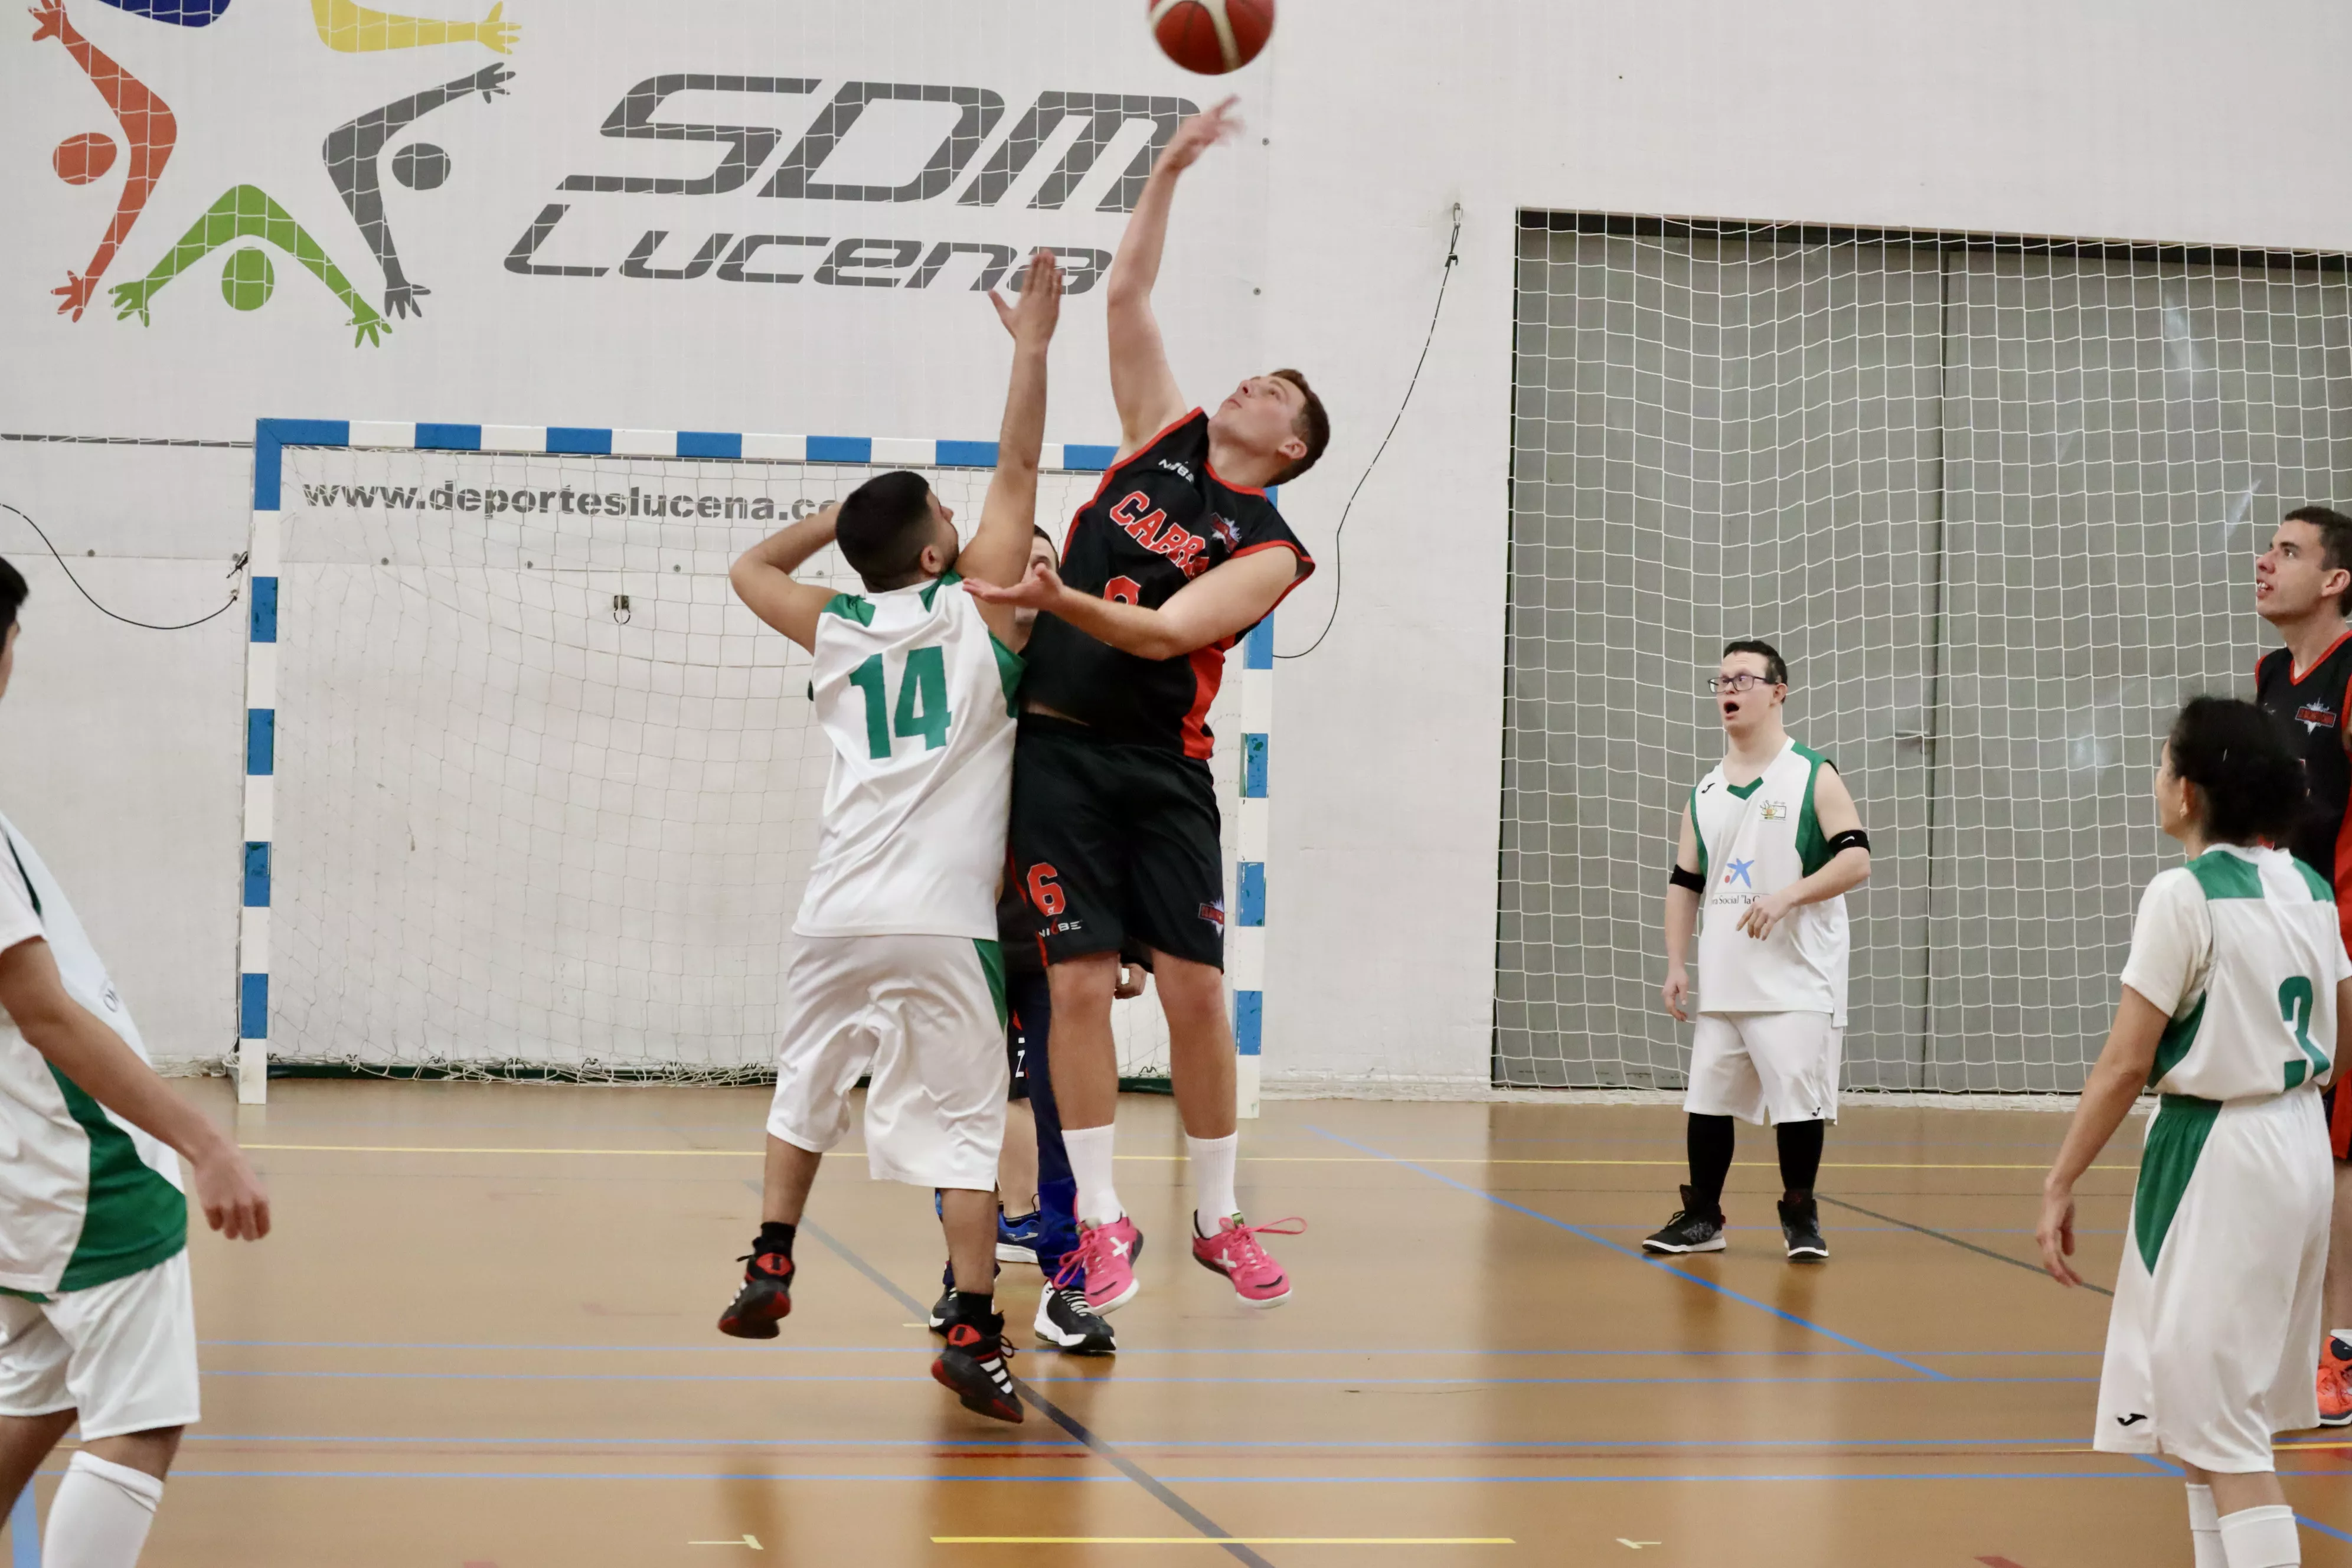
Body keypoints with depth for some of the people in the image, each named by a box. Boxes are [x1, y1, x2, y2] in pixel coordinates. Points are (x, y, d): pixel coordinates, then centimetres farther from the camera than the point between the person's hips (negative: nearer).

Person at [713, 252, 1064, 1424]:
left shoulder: (835, 629, 15)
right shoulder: (977, 605, 6)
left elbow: (752, 567, 35)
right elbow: (1018, 468, 9)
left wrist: (843, 514, 33)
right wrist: (1031, 347, 16)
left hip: (836, 917, 4)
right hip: (939, 922, -4)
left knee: (806, 1088, 24)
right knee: (963, 1125, -5)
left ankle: (768, 1266, 21)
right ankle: (973, 1332, -11)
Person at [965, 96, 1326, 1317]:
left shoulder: (1268, 549, -2)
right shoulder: (1164, 439, 10)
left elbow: (1168, 630, -18)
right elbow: (1125, 298, 12)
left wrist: (1060, 600, -33)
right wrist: (1169, 171, 9)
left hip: (1161, 765, -2)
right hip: (1059, 746, 2)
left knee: (1196, 989, -3)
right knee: (1080, 984, -5)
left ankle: (1218, 1216, 10)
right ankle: (1101, 1217, -2)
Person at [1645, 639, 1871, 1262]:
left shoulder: (1813, 776, -3)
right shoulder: (1705, 794, 12)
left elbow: (1856, 859, -10)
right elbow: (1684, 883, 15)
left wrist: (1786, 896, -22)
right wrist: (1676, 965, 6)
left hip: (1796, 981, -5)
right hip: (1722, 980, 5)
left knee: (1798, 1099, -4)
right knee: (1706, 1099, 5)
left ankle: (1800, 1215, 11)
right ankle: (1702, 1217, 15)